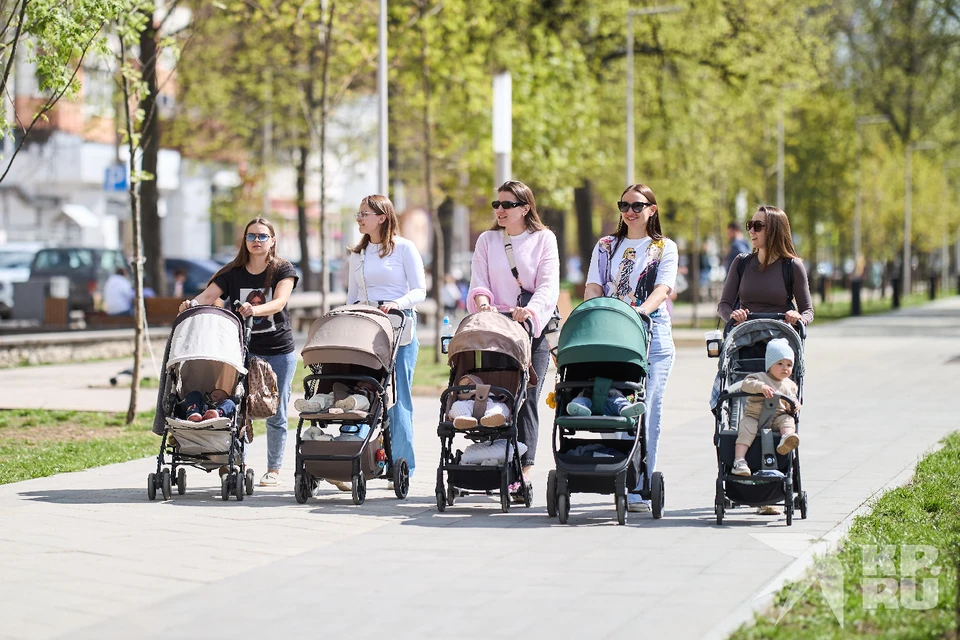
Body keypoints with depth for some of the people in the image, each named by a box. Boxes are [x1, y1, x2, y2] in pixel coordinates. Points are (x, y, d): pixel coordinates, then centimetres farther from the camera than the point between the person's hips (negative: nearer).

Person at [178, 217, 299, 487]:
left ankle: (274, 469, 12)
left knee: (276, 413, 3)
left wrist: (256, 309, -40)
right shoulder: (232, 273, 3)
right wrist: (192, 304, -33)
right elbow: (208, 295, -10)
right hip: (244, 350, 2)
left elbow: (280, 301, -20)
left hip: (279, 352, -1)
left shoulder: (283, 270, -3)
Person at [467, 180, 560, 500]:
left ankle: (523, 472, -9)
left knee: (526, 399, -7)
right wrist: (482, 302, -17)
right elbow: (478, 282, 6)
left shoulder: (544, 239, 6)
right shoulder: (487, 240, 15)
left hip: (531, 328, -2)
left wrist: (531, 309, -24)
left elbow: (548, 284, -5)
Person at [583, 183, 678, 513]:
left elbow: (663, 289, -3)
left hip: (652, 331, -2)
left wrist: (640, 311, -23)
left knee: (645, 411, -10)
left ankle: (639, 489, -10)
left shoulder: (665, 248, 11)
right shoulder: (605, 246, 20)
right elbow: (593, 286, 10)